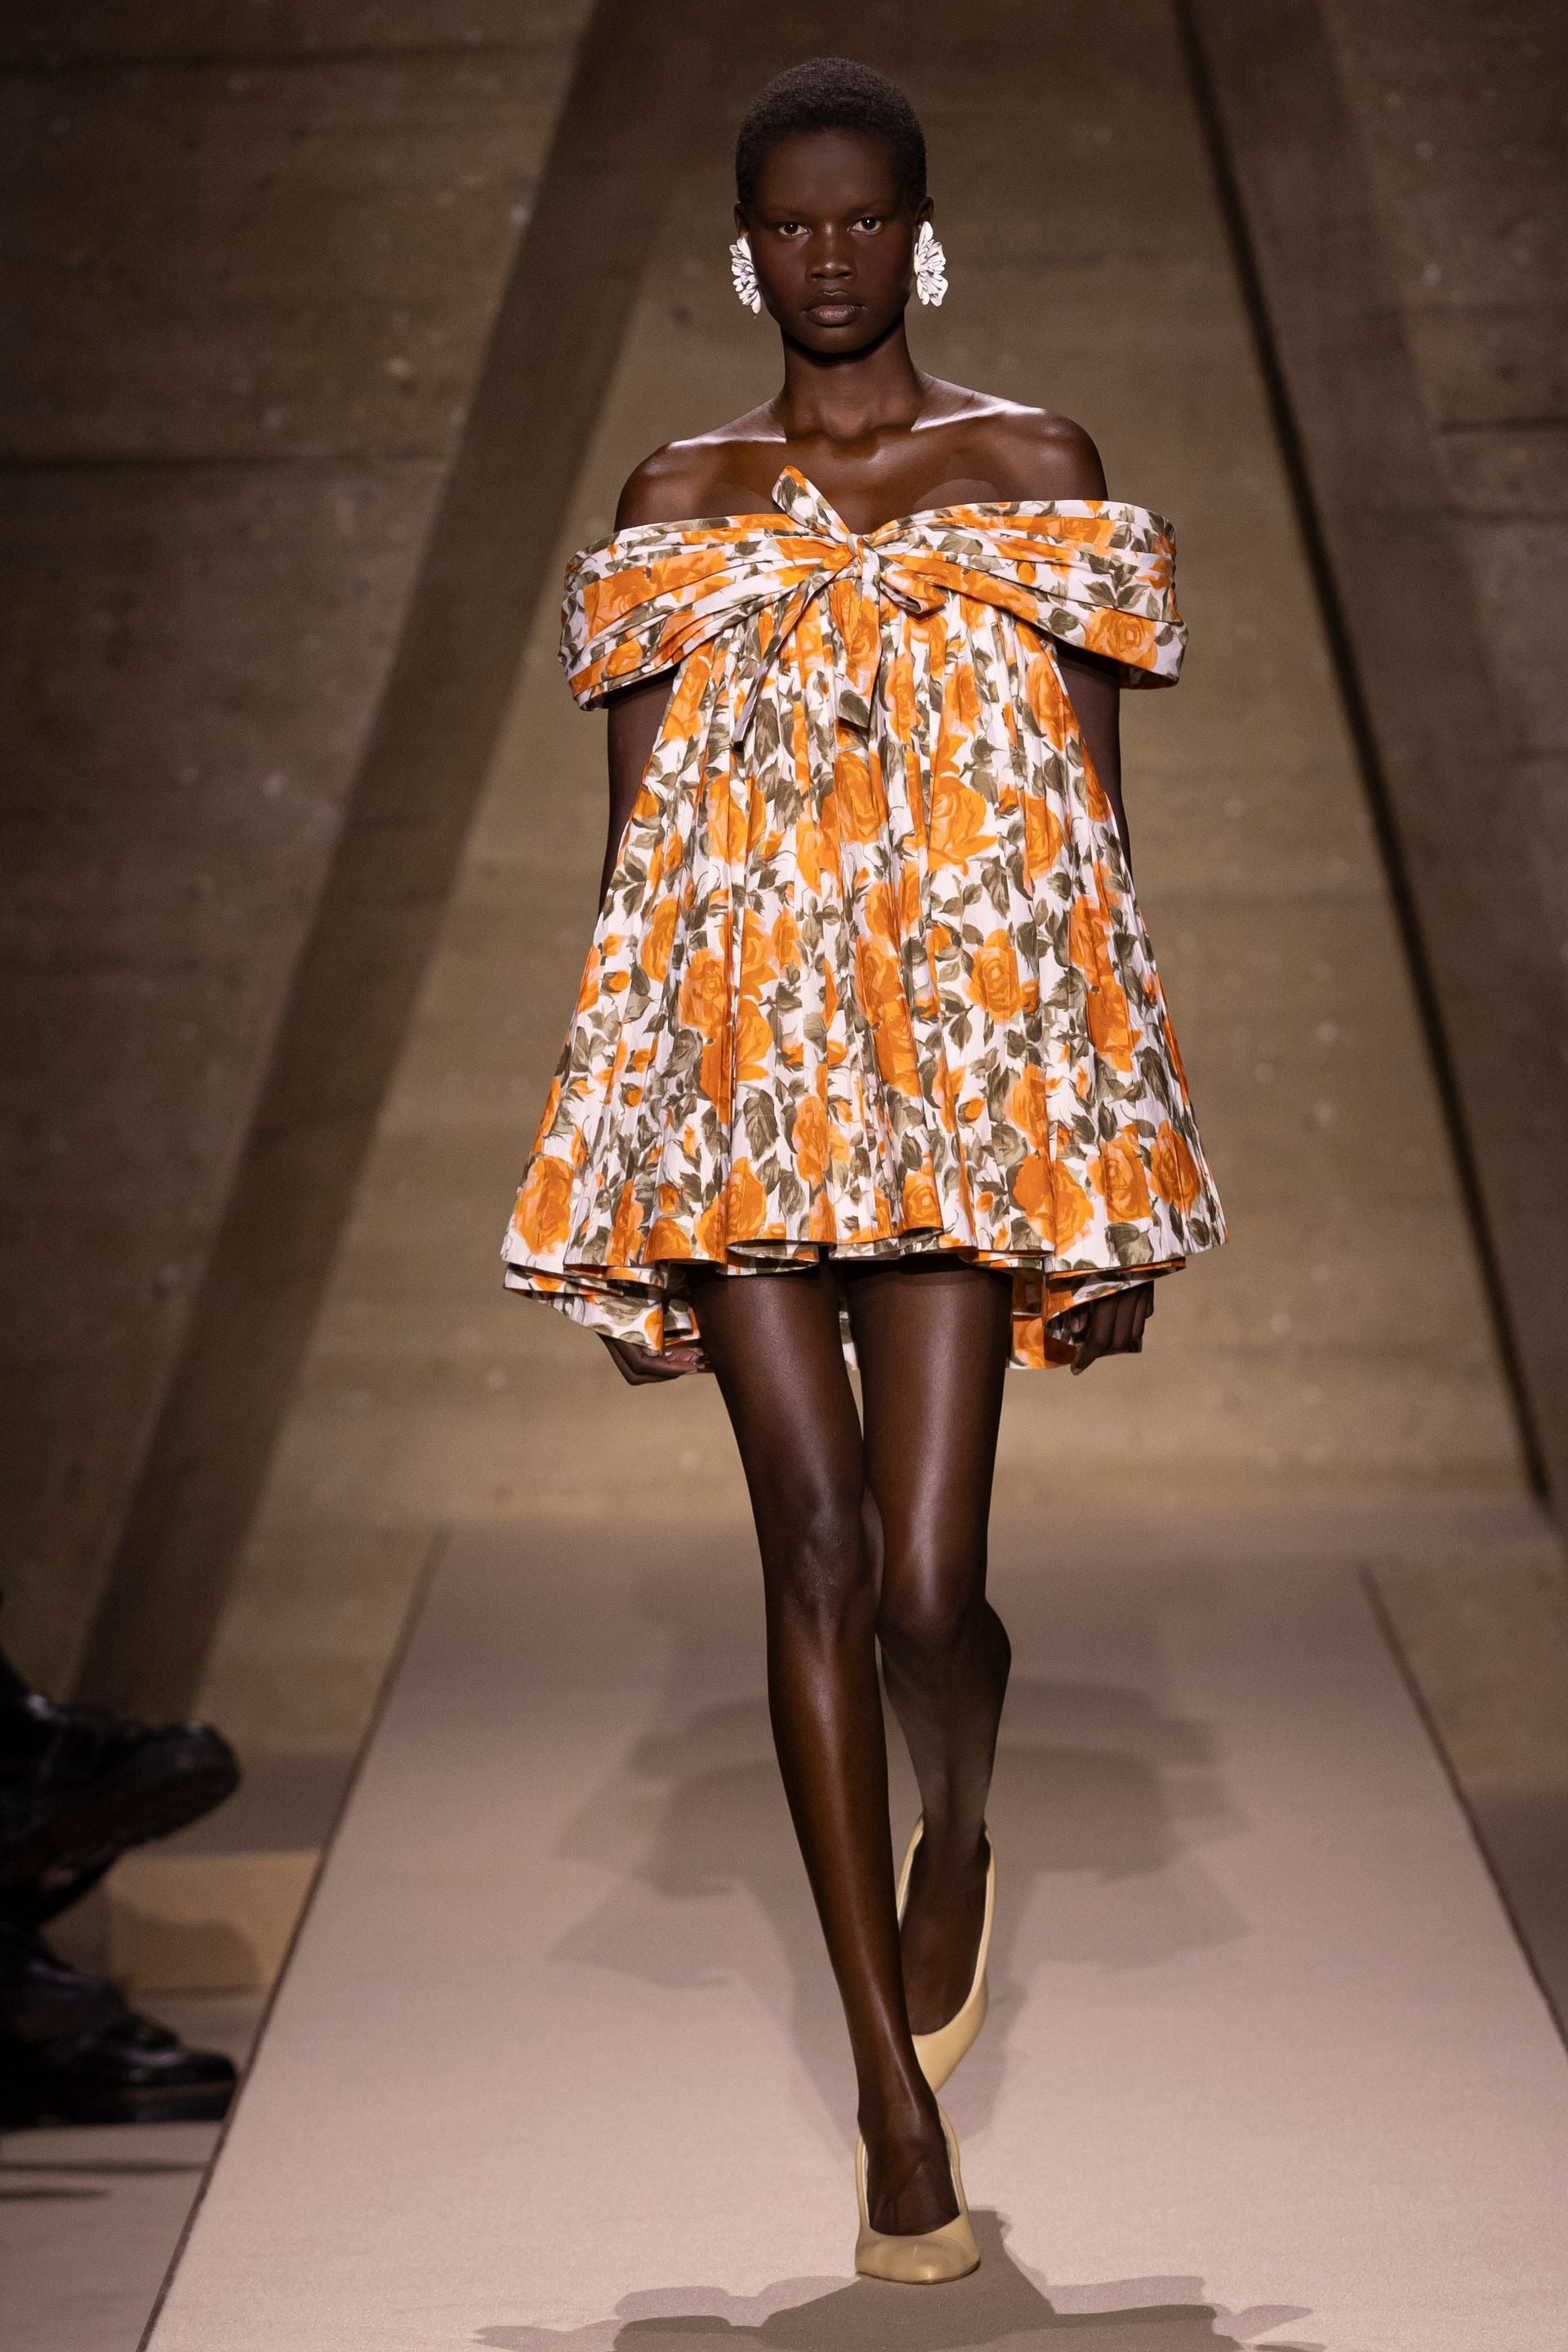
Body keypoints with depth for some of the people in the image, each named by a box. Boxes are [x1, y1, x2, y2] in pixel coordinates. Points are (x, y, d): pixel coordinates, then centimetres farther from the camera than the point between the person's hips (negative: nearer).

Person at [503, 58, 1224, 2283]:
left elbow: (1097, 835, 6)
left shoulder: (1035, 471, 9)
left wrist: (1125, 1166, 0)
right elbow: (631, 852, 12)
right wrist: (616, 1192, 8)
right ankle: (895, 2084, 8)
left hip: (972, 1056, -1)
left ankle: (958, 1838, 29)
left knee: (924, 1578, -8)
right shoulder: (675, 505, 13)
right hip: (736, 1072, 2)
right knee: (816, 1550, -2)